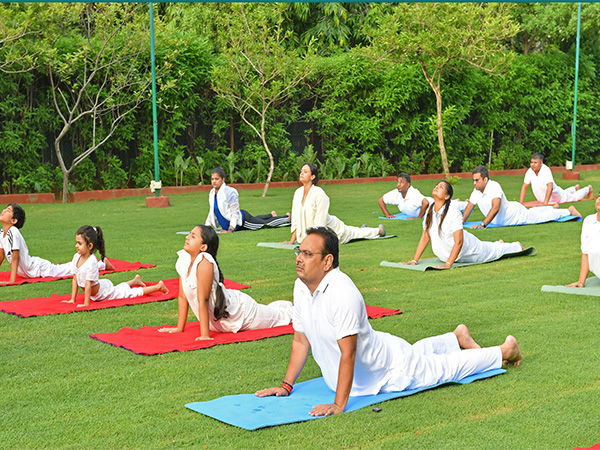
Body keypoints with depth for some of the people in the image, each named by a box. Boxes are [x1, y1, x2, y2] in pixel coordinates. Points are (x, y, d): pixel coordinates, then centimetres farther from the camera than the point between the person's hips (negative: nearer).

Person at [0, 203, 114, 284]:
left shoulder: (13, 232, -26)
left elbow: (15, 257, -29)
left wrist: (12, 280, -30)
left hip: (38, 268, -8)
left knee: (73, 269, 2)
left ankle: (102, 263, 17)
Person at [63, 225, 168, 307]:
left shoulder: (91, 262, -36)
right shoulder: (76, 257, -12)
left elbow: (88, 284, -35)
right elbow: (75, 279, -5)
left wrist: (86, 304, -32)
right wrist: (72, 300, -4)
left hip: (104, 291, -8)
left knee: (132, 292, 5)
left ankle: (158, 287, 17)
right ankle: (135, 281, 56)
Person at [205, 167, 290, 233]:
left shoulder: (229, 192, -27)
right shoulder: (212, 193, -4)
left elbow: (235, 212, -26)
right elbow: (211, 211, 8)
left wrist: (230, 230, -32)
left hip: (242, 221, -8)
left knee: (268, 223, 7)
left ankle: (288, 218, 30)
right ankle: (272, 215, 60)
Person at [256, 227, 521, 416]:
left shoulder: (342, 293, -39)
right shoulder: (301, 287, -12)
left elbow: (348, 353, -38)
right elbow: (301, 340, -2)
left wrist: (339, 405, -39)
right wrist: (286, 386, -3)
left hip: (393, 372, -8)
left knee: (447, 367, 13)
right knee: (414, 353, 34)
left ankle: (505, 352, 35)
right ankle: (458, 337, 59)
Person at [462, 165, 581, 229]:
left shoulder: (494, 187, -36)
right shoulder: (476, 191, -11)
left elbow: (495, 208, -46)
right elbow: (469, 207, -4)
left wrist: (483, 224, -52)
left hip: (516, 213, -8)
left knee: (541, 216, 10)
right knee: (530, 212, 32)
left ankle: (569, 211, 29)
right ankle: (552, 208, 57)